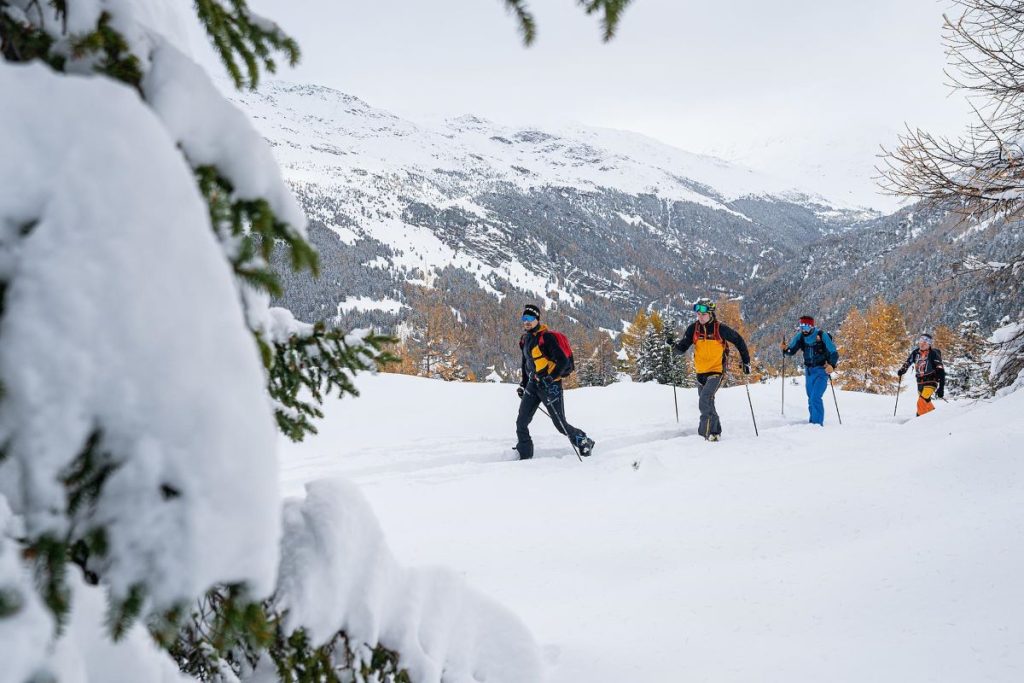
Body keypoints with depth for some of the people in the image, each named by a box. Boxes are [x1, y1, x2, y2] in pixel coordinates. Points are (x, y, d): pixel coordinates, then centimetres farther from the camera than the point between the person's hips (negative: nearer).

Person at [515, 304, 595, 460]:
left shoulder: (547, 337, -14)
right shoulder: (525, 340, 12)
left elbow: (563, 360, -18)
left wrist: (551, 377, -27)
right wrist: (523, 384, 22)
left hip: (550, 384, -8)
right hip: (533, 384, 8)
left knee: (560, 425, -1)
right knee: (521, 423, 0)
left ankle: (584, 442, 20)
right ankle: (525, 456, 8)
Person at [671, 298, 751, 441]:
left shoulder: (720, 329, -11)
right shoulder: (693, 328, -1)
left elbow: (738, 341, 1)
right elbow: (682, 348, -1)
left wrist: (746, 361, 2)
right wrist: (674, 346, -25)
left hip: (716, 371, -6)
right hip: (701, 372, 6)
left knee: (706, 399, -23)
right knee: (706, 403, 16)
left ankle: (708, 431, -20)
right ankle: (715, 430, 32)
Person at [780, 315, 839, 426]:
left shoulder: (822, 335, -17)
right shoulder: (801, 336, -2)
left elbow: (834, 353, -17)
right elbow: (791, 350, 1)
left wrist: (832, 365, -34)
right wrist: (785, 348, -21)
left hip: (821, 371, -6)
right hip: (809, 371, 6)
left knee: (815, 398, -17)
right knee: (811, 398, 15)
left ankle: (818, 423, -12)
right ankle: (812, 422, 30)